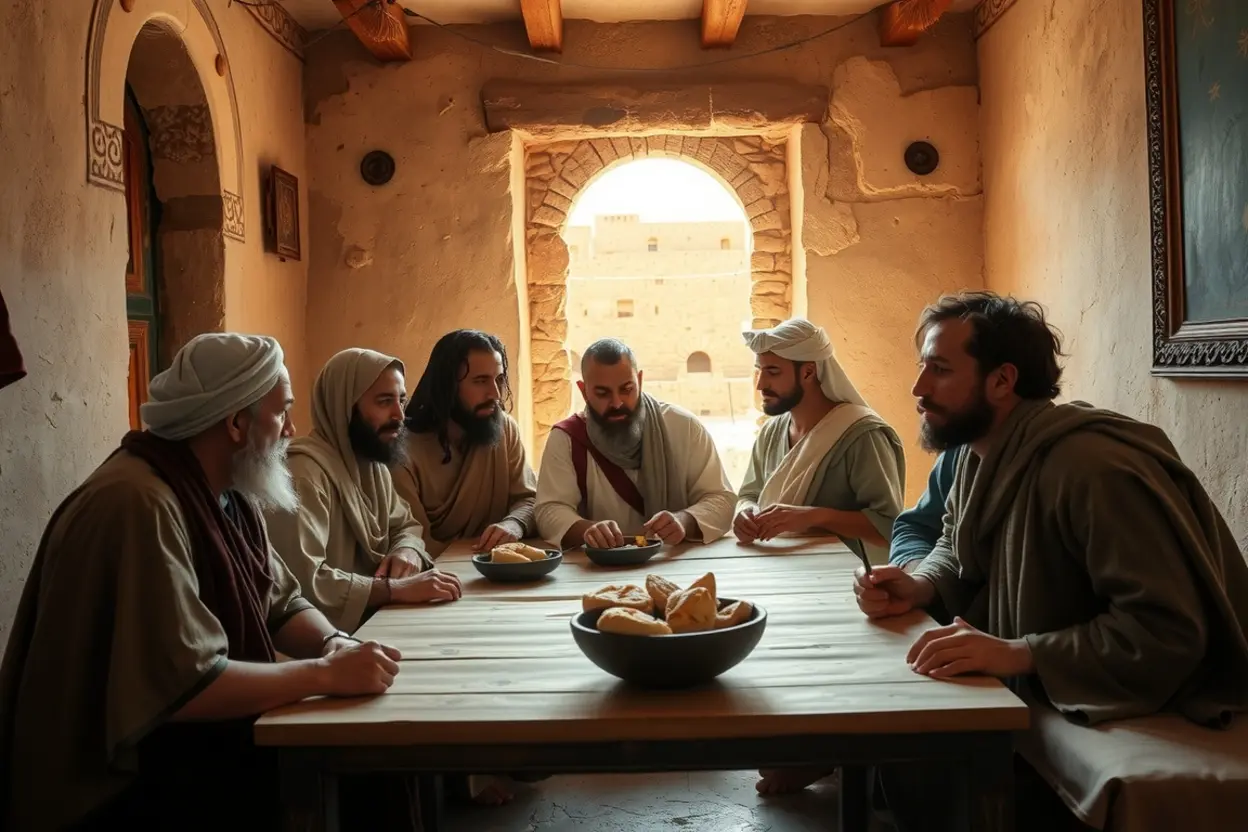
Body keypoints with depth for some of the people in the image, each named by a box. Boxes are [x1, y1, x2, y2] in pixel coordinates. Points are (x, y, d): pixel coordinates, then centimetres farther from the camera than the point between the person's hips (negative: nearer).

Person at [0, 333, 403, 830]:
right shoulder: (140, 506, -26)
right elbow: (184, 687, -30)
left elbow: (282, 605, 8)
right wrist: (326, 673, -23)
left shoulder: (230, 493, 5)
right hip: (127, 788, -8)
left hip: (199, 747, 8)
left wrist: (334, 643, -12)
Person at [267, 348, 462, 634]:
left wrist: (408, 550, -6)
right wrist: (397, 588, -31)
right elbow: (301, 579, -31)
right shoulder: (305, 469, -21)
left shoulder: (374, 462, 10)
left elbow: (405, 525, 18)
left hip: (375, 619, 9)